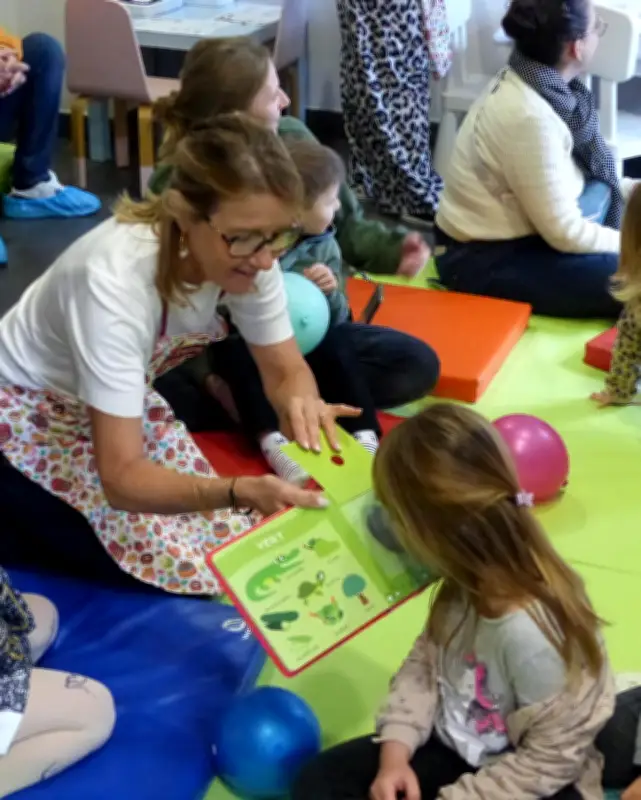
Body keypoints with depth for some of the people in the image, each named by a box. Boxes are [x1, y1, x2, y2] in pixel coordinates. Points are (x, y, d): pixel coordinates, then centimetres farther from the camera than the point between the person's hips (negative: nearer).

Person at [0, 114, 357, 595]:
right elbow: (123, 476, -38)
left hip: (116, 405, 6)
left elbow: (285, 368, -10)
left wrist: (301, 404, -35)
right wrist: (239, 491, -54)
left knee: (227, 541, -3)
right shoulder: (116, 280, -39)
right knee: (173, 561, -16)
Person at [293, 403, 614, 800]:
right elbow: (427, 658, 4)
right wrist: (395, 749, -8)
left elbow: (548, 763, -23)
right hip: (456, 747, 8)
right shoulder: (473, 579, -10)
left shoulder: (530, 632, -33)